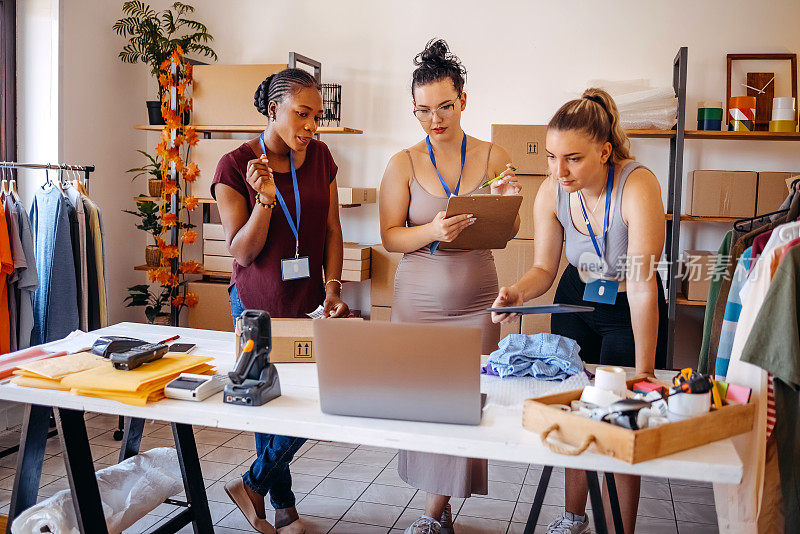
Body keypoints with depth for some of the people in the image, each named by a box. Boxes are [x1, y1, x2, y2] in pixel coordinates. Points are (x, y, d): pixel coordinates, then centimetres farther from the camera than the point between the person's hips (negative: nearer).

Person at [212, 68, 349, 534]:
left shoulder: (320, 156, 2)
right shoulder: (235, 167, -10)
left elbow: (332, 230, 6)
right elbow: (242, 252, -11)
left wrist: (333, 289, -5)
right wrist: (266, 198, -26)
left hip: (308, 304, 4)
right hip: (258, 306, -3)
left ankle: (254, 483, 25)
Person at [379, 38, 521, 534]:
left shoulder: (494, 157, 0)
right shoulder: (404, 164, -2)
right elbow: (390, 235, -6)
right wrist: (434, 232, -24)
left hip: (476, 302, 0)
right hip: (418, 301, 0)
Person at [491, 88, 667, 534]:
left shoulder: (638, 186, -33)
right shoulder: (551, 193, -18)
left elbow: (642, 284, -35)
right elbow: (544, 267, -7)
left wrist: (644, 374, -33)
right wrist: (517, 293, -30)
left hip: (631, 313, -4)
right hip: (576, 302, 4)